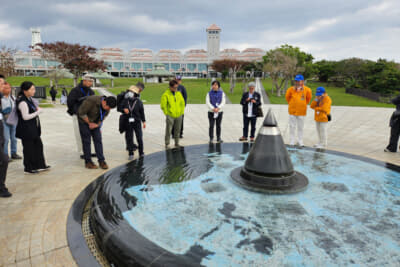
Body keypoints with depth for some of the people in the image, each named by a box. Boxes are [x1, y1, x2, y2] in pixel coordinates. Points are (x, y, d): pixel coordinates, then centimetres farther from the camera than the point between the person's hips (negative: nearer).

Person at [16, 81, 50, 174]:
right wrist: (38, 112, -15)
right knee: (28, 148, 2)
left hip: (33, 128, 9)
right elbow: (25, 117, -22)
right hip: (26, 129, -9)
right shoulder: (22, 102, -19)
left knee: (38, 145, 14)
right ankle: (28, 168, 16)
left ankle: (40, 165, 25)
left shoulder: (29, 99, 8)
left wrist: (37, 109, 4)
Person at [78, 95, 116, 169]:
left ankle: (101, 161, 1)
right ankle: (88, 162, 6)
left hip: (95, 123, 5)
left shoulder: (107, 108, -13)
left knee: (98, 140, -2)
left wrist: (97, 125, -13)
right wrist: (89, 123, -18)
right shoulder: (91, 100, -32)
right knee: (86, 141, -4)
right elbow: (81, 113, -24)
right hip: (84, 121, -5)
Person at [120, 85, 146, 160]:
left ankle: (141, 152, 20)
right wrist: (124, 109, -12)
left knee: (139, 138, 3)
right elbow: (121, 107, 12)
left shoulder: (139, 102, -3)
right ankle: (130, 154, 14)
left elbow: (142, 112, 3)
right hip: (128, 122, 1)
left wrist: (144, 121, 4)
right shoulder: (125, 101, -1)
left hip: (137, 122, -1)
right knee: (129, 138, 4)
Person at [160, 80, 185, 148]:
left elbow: (182, 103, 16)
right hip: (170, 116, -4)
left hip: (178, 116, 5)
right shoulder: (166, 94, -9)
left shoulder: (179, 93, 7)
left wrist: (181, 112, 10)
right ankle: (167, 144, 10)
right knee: (168, 130, -2)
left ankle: (177, 143, 24)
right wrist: (167, 113, -7)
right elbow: (163, 106, -8)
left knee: (177, 130, 11)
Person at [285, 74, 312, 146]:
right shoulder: (291, 89, -4)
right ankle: (292, 141, 14)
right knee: (292, 126, 4)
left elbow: (308, 98, 13)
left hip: (301, 111, 0)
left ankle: (300, 141, 18)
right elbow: (287, 97, 12)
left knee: (300, 127, 8)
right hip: (292, 111, 0)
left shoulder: (307, 90, -4)